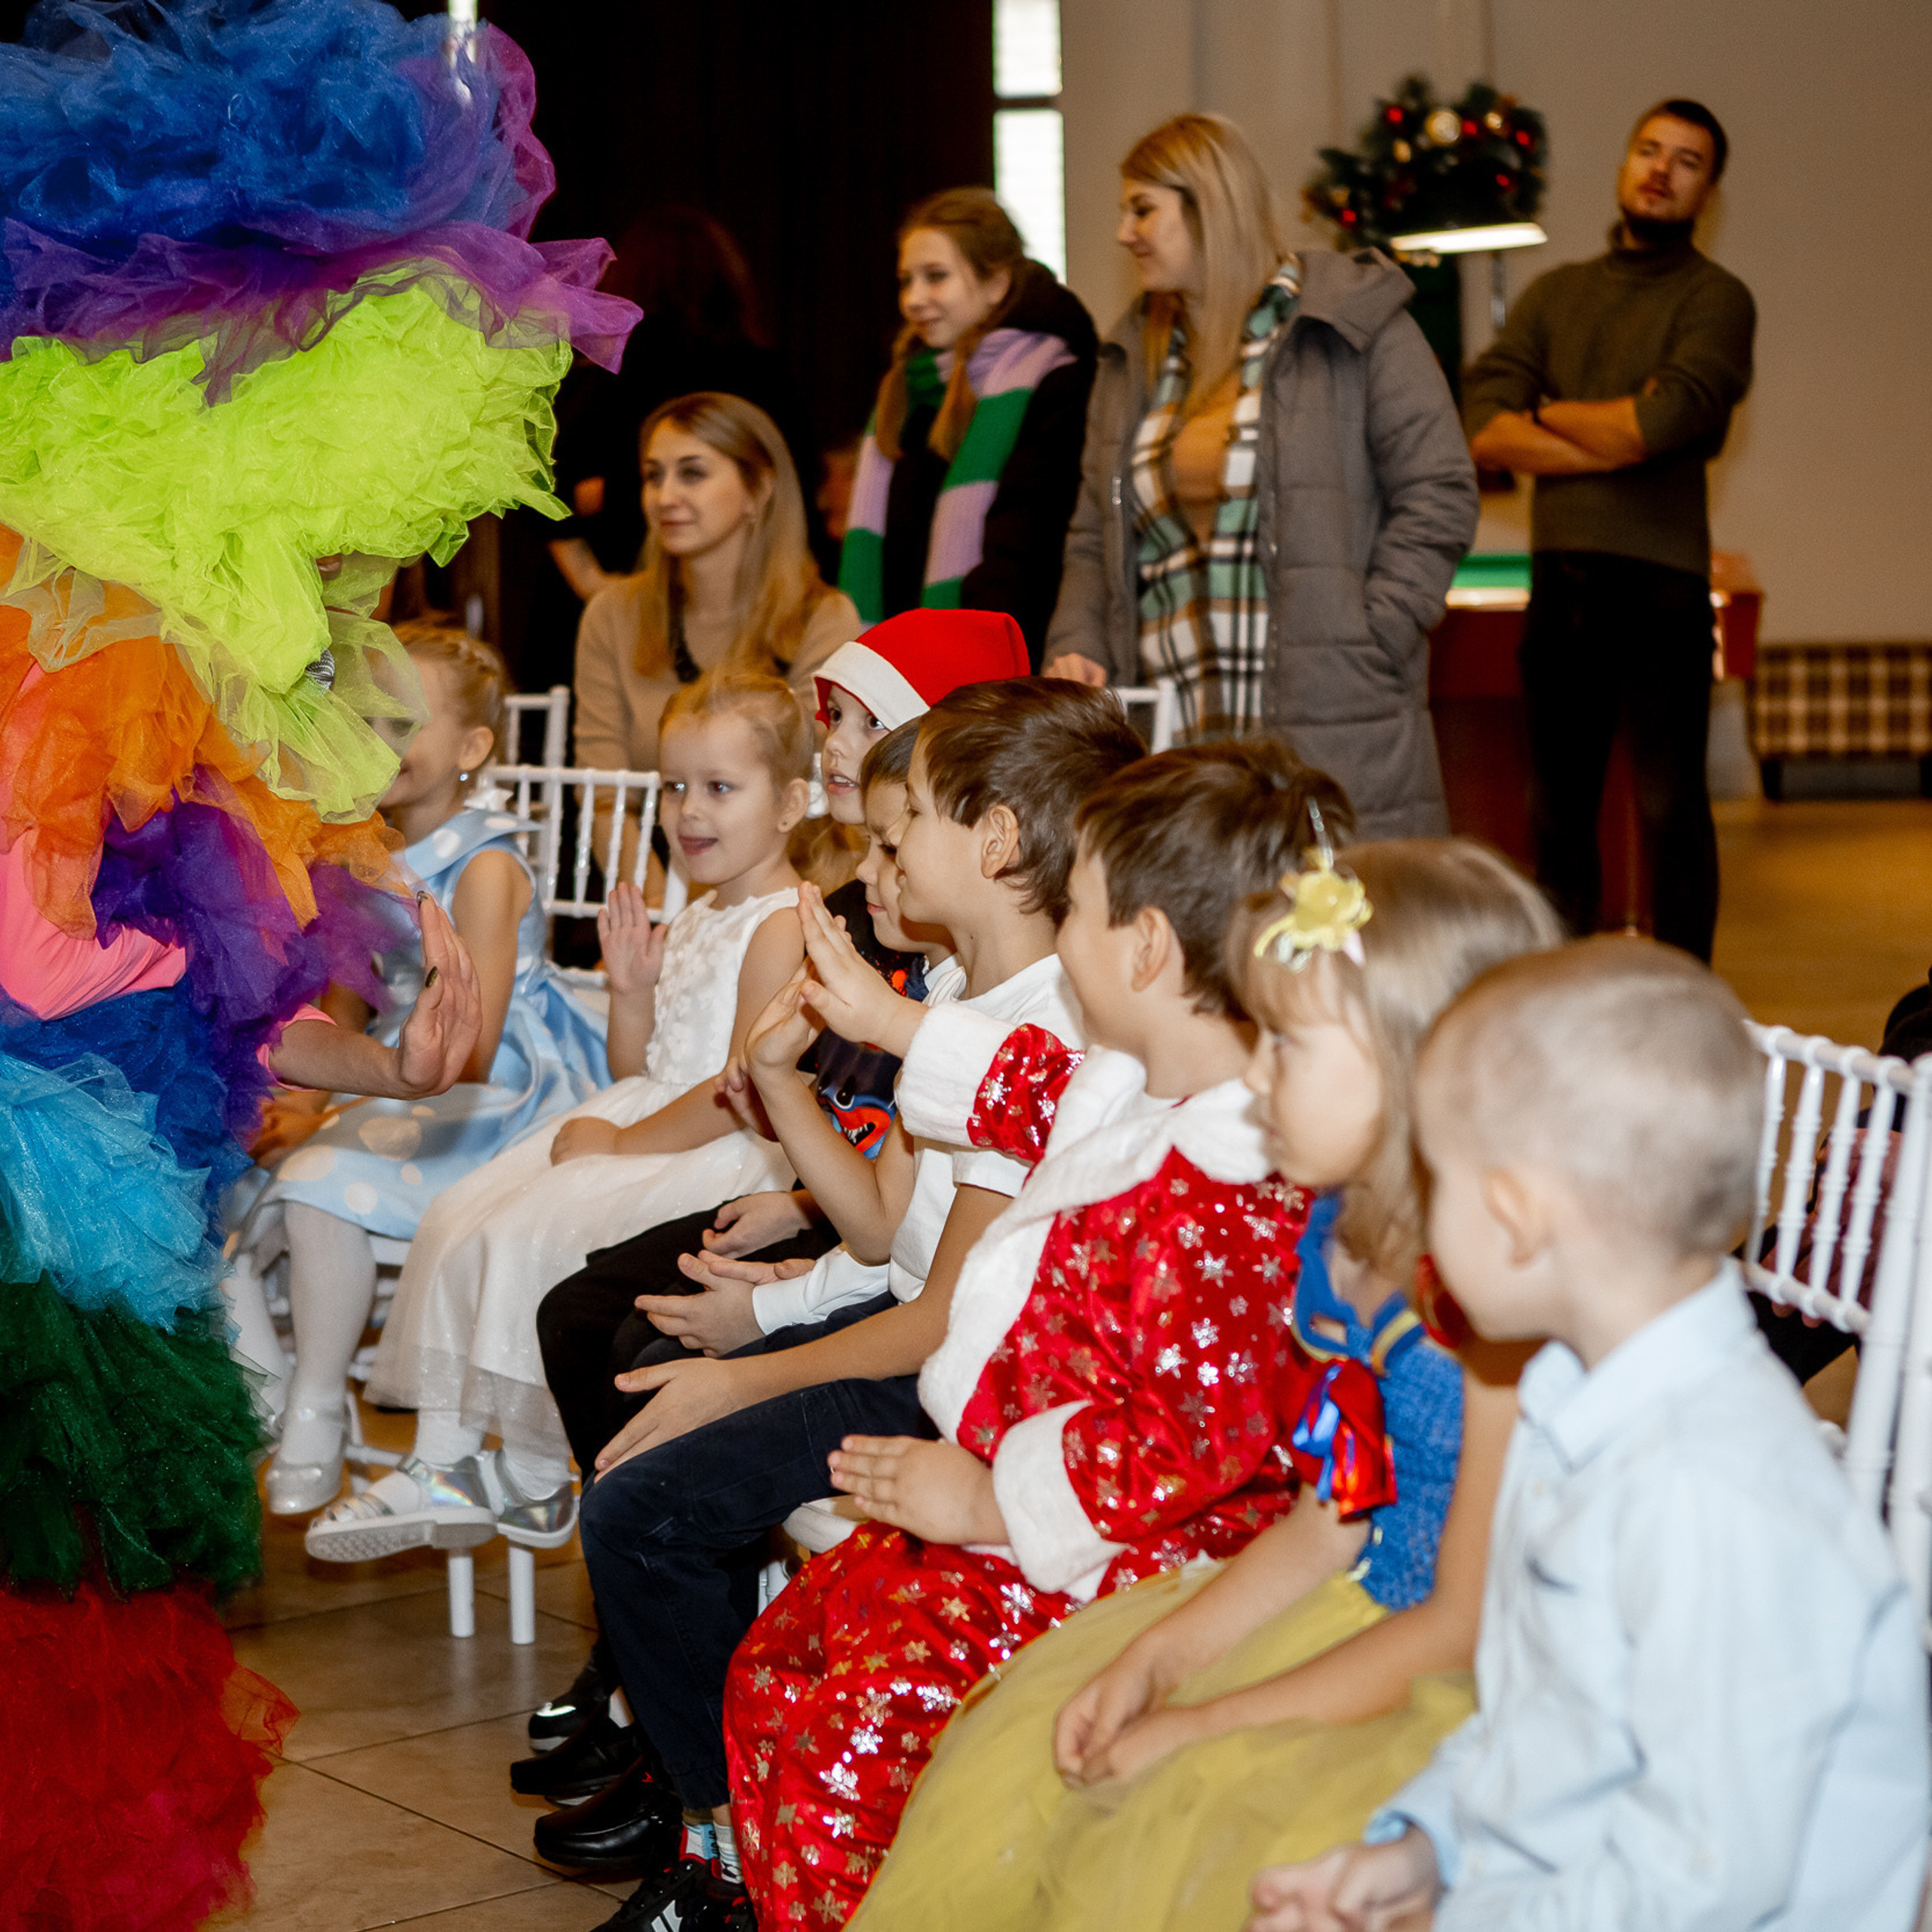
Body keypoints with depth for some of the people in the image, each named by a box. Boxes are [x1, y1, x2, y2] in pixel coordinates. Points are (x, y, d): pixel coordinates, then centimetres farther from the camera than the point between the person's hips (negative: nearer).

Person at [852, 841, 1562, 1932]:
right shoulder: (1345, 1238, 2)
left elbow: (1467, 1627, -22)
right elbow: (1326, 1525, 11)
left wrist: (1197, 1730, -17)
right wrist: (1156, 1657, -3)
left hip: (1467, 1694, -9)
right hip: (1348, 1621, 9)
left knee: (1178, 1831, -23)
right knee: (1014, 1751, 3)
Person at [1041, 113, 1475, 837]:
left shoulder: (1350, 325, 2)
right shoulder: (1132, 359, 20)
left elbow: (1438, 497, -3)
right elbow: (1093, 539, 23)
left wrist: (1365, 648, -12)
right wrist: (1075, 648, 4)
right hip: (1175, 743, 5)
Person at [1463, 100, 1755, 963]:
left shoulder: (1716, 299, 0)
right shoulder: (1554, 294, 15)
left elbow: (1660, 422, -17)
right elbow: (1484, 430, 1)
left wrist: (1545, 413, -1)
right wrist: (1614, 436, -10)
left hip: (1660, 581, -5)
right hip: (1558, 578, 5)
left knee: (1670, 810, -2)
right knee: (1556, 811, 10)